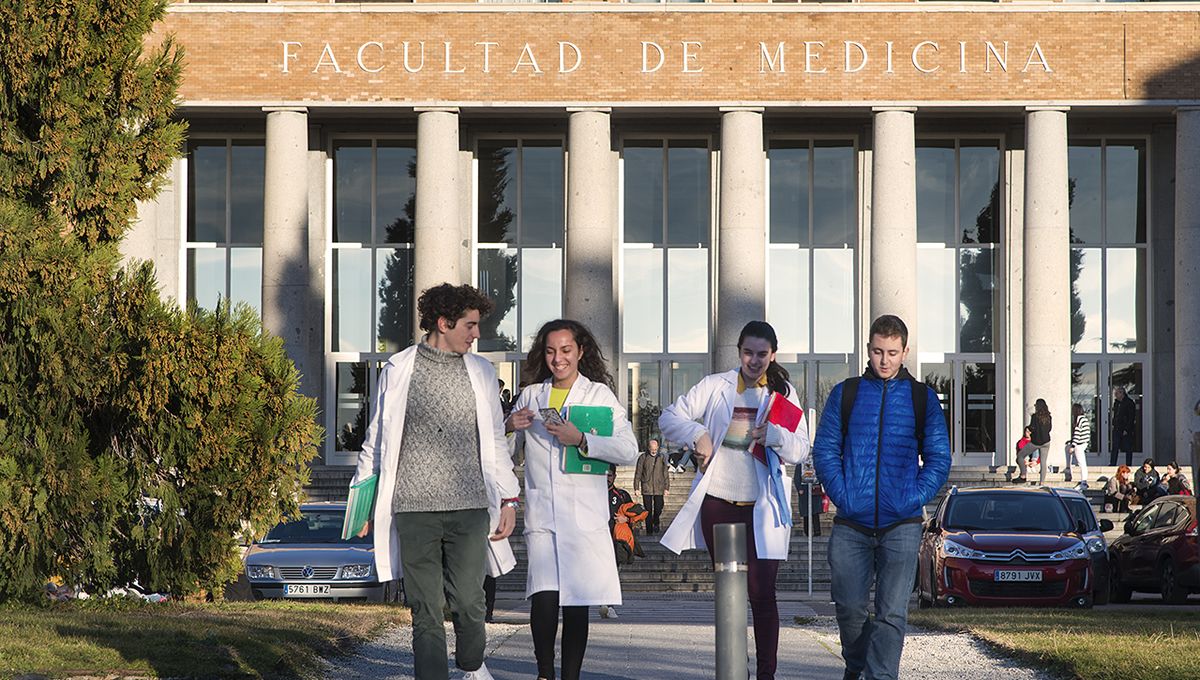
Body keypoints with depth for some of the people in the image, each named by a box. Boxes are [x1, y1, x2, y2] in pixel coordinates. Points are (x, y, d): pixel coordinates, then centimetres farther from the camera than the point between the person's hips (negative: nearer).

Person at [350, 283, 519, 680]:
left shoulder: (481, 372, 13)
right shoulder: (398, 370, 6)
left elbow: (495, 441, 18)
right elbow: (376, 440, 12)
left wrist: (508, 499, 12)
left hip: (469, 509, 1)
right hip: (413, 510, -1)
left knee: (468, 601, -2)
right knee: (425, 609, -4)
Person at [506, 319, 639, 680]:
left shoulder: (599, 394, 7)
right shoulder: (530, 396, 15)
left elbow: (629, 450, -4)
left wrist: (581, 439, -15)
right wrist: (509, 425, 2)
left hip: (584, 513, -1)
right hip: (540, 512, 1)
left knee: (576, 603, -1)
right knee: (543, 599, -14)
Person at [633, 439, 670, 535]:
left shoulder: (662, 458, 6)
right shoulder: (642, 458, 0)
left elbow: (666, 474, 11)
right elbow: (638, 474, 3)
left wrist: (666, 487, 8)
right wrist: (636, 487, 0)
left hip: (659, 489, 1)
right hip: (646, 489, -1)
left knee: (658, 509, -3)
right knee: (648, 510, 1)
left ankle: (656, 523, 26)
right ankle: (649, 531, 10)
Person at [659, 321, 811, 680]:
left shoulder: (783, 393, 5)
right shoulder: (715, 387, 4)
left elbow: (801, 450, -1)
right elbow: (669, 418, 1)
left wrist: (775, 435, -21)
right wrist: (697, 433, -16)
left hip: (761, 506, -1)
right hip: (719, 502, 1)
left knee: (762, 592, -9)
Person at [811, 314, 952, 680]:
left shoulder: (922, 397, 7)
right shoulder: (845, 394, 8)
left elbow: (938, 458, 7)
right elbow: (824, 450, 5)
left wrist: (913, 499, -7)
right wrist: (842, 496, -7)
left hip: (901, 526, -1)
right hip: (851, 525, 1)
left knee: (892, 613, -9)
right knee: (849, 606, 8)